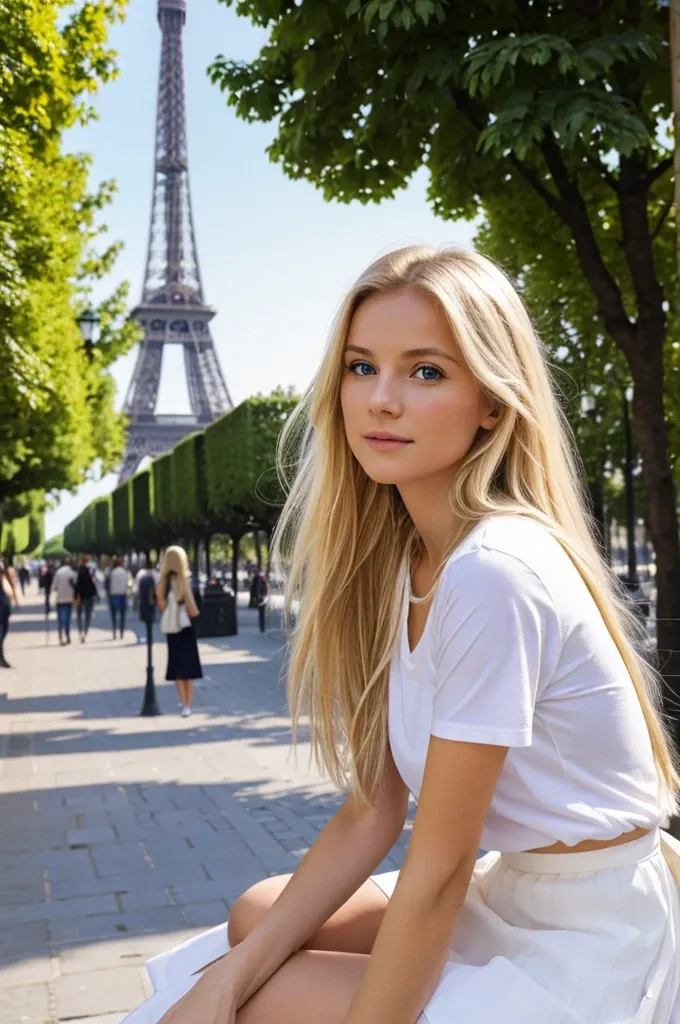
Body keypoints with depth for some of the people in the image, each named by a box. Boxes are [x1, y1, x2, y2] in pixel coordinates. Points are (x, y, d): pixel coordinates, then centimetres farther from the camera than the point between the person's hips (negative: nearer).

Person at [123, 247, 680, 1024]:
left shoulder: (495, 572, -26)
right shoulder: (399, 561, -1)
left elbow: (438, 871, -22)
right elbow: (372, 811, 0)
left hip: (584, 956, -7)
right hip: (508, 895, 7)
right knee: (256, 916, 9)